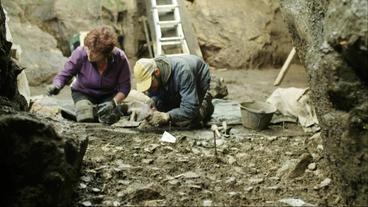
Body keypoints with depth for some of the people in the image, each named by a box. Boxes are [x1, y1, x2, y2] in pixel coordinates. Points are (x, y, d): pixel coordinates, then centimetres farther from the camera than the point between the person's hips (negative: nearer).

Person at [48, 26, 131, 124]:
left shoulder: (120, 58, -26)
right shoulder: (80, 53, -27)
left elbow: (124, 87, -16)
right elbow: (64, 74, -17)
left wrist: (114, 102, -32)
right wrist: (56, 86, -38)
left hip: (108, 95, 0)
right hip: (83, 93, 0)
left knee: (110, 118, -29)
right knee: (86, 118, -28)